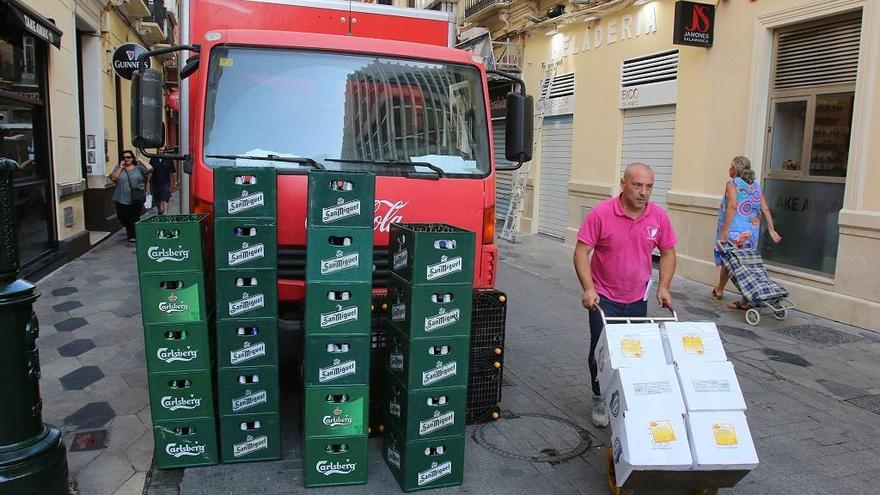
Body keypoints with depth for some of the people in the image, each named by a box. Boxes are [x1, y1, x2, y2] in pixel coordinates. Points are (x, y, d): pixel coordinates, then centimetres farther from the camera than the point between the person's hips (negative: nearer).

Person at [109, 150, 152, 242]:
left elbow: (150, 169, -11)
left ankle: (133, 235, 11)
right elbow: (113, 178, -3)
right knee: (122, 217, 8)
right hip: (122, 199, 2)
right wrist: (120, 168, -7)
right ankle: (130, 231, 35)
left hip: (136, 199, -2)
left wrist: (140, 161, -5)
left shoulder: (138, 167, 4)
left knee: (134, 217, -2)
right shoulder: (118, 168, 9)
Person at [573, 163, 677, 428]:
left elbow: (668, 252, 7)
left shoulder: (659, 216, -6)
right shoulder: (601, 213, -17)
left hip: (637, 298, 3)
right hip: (604, 297, -3)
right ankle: (600, 399, 20)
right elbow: (581, 252, -15)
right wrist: (588, 288, -25)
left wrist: (663, 287, -4)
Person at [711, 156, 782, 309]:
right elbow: (765, 209, 7)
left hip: (733, 232, -5)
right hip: (751, 233, 5)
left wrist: (724, 231, -21)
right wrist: (771, 229, 9)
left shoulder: (733, 184, -7)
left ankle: (719, 291, 29)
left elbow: (732, 207, -19)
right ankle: (746, 300, 3)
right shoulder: (756, 186, 12)